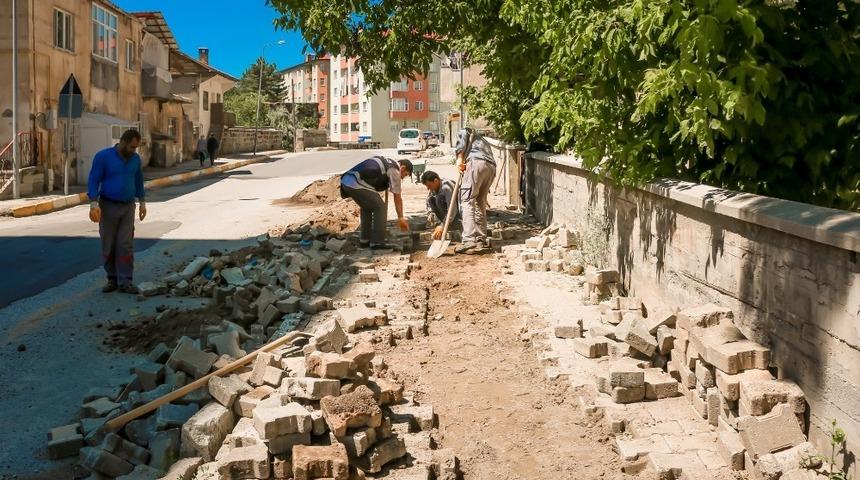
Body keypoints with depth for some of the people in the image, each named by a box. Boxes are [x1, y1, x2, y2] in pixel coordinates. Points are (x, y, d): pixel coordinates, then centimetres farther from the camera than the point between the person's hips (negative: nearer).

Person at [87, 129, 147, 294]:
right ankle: (112, 279, 17)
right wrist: (94, 205, -18)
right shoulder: (103, 156, -9)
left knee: (126, 245, -3)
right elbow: (93, 181, -9)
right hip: (108, 207, -2)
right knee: (108, 246, 5)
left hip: (128, 207, 3)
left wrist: (142, 203, 15)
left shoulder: (135, 159, 5)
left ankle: (125, 282, -1)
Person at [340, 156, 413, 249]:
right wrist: (400, 218, 15)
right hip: (357, 185, -9)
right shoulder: (394, 170, 2)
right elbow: (397, 197, 7)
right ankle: (377, 242, 4)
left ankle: (364, 240, 28)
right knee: (380, 207, 1)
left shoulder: (384, 161, 27)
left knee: (367, 207, 25)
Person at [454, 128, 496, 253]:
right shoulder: (483, 141, 42)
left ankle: (469, 240, -23)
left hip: (476, 161, -7)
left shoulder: (465, 131, 27)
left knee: (467, 201, -10)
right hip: (491, 167, 7)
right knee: (480, 204, 16)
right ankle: (481, 240, 16)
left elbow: (462, 135, 2)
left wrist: (459, 158, -5)